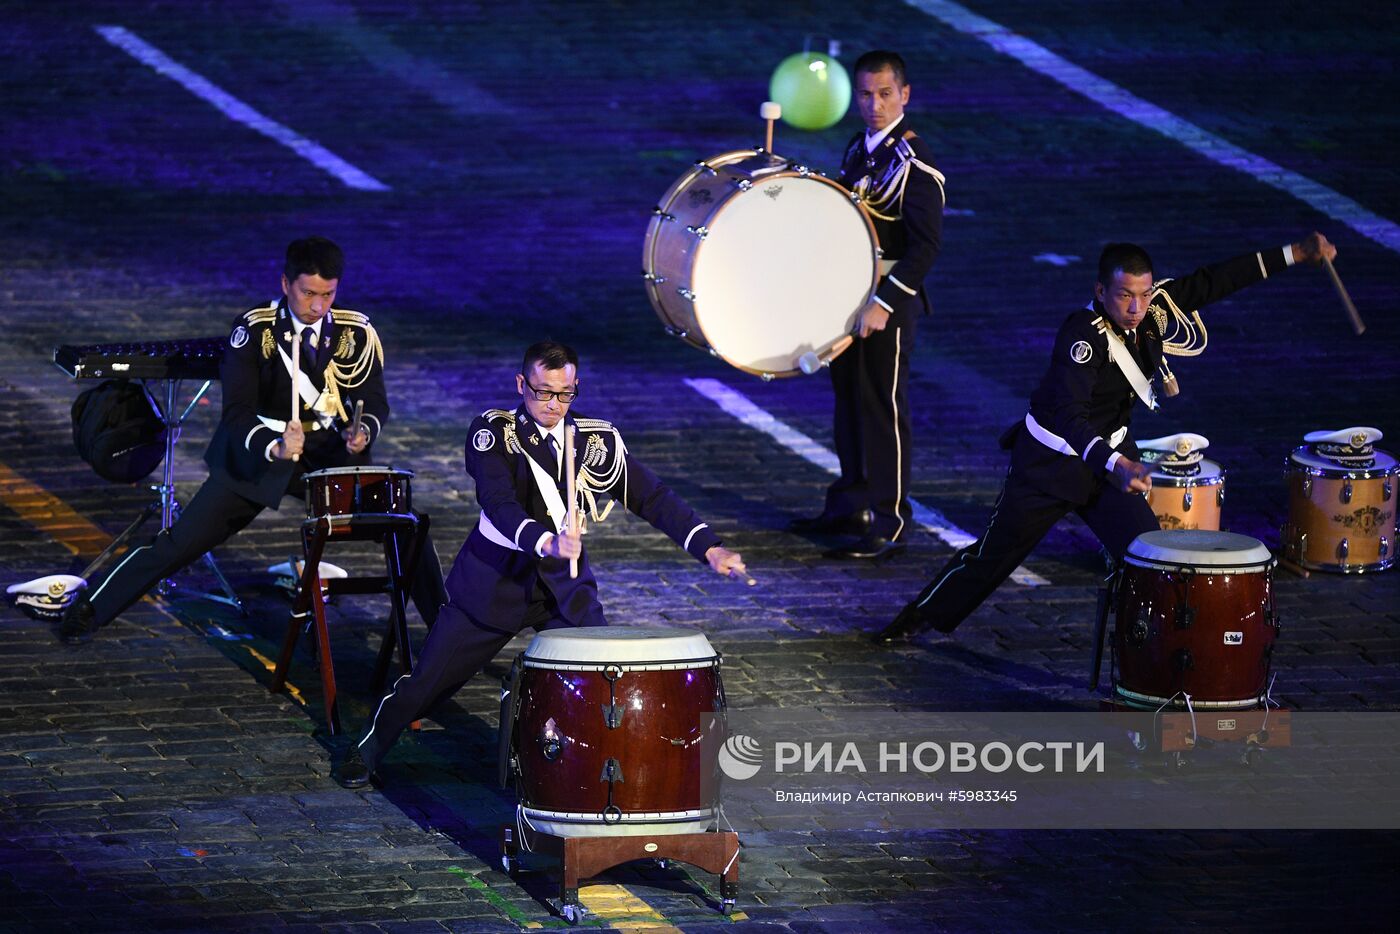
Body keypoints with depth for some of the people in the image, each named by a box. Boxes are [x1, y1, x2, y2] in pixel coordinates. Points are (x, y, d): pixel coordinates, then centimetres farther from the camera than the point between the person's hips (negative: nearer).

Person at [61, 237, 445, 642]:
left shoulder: (356, 332, -9)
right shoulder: (253, 330, -16)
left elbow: (375, 402, -4)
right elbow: (236, 411, -21)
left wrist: (364, 431, -29)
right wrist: (274, 448, -40)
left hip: (333, 457, 2)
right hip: (259, 453, -2)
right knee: (180, 543, -5)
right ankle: (89, 610, 9)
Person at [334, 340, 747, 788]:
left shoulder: (598, 440, -2)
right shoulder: (493, 431, -12)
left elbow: (653, 497, -3)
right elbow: (499, 504, -28)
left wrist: (709, 549, -16)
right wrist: (546, 541, -46)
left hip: (565, 583, 2)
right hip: (494, 579, -2)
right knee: (429, 679, 6)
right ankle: (366, 749, 30)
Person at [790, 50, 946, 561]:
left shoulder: (913, 162, -17)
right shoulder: (858, 150, 9)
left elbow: (927, 244, -21)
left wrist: (885, 304, -23)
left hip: (889, 303, -8)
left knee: (882, 406, -4)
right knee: (849, 398, 16)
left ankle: (890, 523, 1)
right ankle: (852, 503, 29)